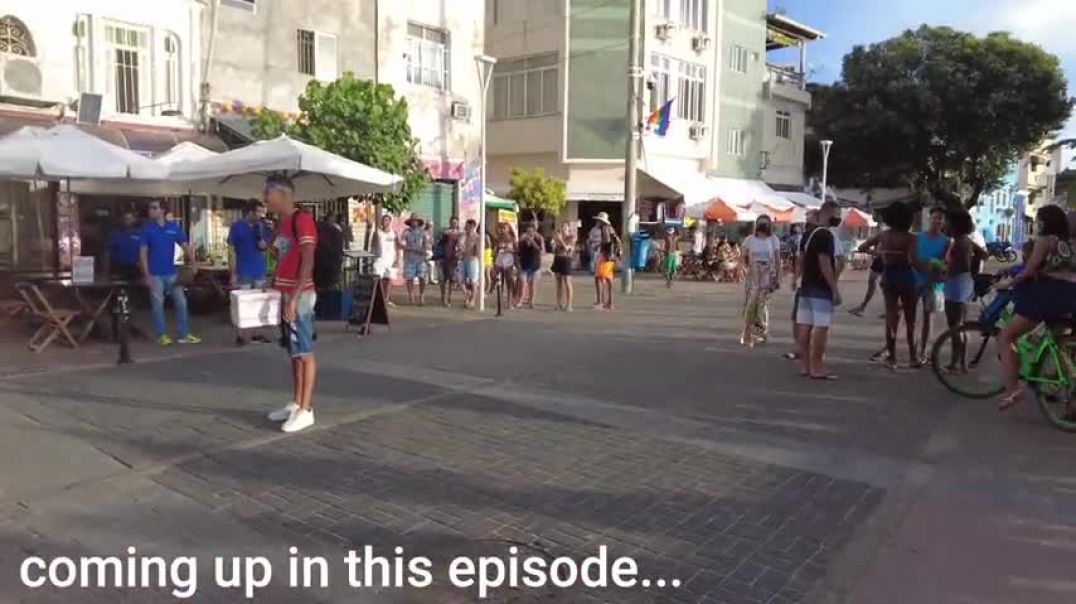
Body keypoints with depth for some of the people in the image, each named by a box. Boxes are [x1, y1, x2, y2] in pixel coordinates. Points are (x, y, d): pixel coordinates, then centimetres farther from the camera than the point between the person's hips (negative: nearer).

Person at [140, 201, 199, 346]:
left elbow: (185, 246, 4)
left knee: (181, 302, 3)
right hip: (155, 274, -3)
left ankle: (182, 334, 12)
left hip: (171, 273, 3)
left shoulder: (174, 227, 4)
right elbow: (143, 252, -5)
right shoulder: (147, 228, -3)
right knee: (158, 305, 2)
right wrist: (146, 275, -12)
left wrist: (192, 262, -13)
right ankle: (161, 335, 12)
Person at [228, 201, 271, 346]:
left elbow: (266, 246, 16)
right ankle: (239, 336, 5)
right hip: (243, 273, -5)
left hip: (260, 272, 5)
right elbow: (231, 251, -7)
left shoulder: (261, 226, 6)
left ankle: (257, 334, 17)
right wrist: (232, 273, -12)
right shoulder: (236, 226, -6)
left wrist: (264, 244, -10)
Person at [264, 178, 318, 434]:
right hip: (284, 295, 9)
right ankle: (296, 403, 21)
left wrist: (295, 297, -23)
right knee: (294, 352, 13)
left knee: (305, 353, -4)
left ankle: (306, 410, 0)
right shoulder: (282, 223, 16)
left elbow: (307, 262, -20)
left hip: (299, 296, -9)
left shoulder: (302, 220, -13)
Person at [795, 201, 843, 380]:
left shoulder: (809, 234, 14)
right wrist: (835, 289, -17)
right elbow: (825, 264, -19)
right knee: (821, 327, -6)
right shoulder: (826, 235, -13)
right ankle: (816, 368, -6)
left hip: (806, 287, 9)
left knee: (804, 326, 7)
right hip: (821, 289, -9)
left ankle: (805, 365, 11)